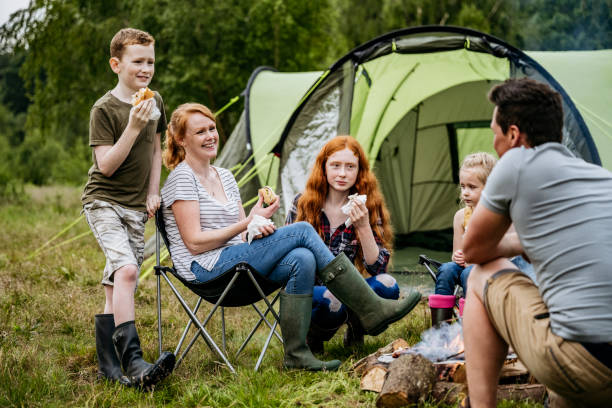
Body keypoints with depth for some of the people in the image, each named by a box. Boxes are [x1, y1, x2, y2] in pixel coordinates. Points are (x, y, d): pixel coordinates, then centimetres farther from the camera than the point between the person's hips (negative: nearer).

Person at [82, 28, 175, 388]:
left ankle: (108, 363, 13)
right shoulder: (105, 109, -13)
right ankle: (133, 361, -30)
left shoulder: (156, 102, 6)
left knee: (118, 286, 6)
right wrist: (133, 127, -25)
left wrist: (153, 193, 9)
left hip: (136, 207, 6)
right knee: (125, 269, -25)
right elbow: (106, 166, -17)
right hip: (104, 201, -6)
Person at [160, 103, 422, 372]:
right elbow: (194, 242, -14)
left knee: (302, 260, -23)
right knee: (301, 231, -18)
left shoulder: (224, 177, 19)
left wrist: (259, 230, -8)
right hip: (207, 271, -8)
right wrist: (249, 222, -14)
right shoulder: (182, 178, -6)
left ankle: (297, 355, -21)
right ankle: (371, 311, -18)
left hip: (233, 263, 8)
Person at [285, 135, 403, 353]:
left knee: (387, 286, -27)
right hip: (308, 293, -2)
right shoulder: (303, 204, -2)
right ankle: (313, 334, -2)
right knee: (329, 301, -38)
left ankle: (355, 331, 2)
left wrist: (363, 227, -21)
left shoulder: (368, 210, 1)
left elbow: (377, 267, -10)